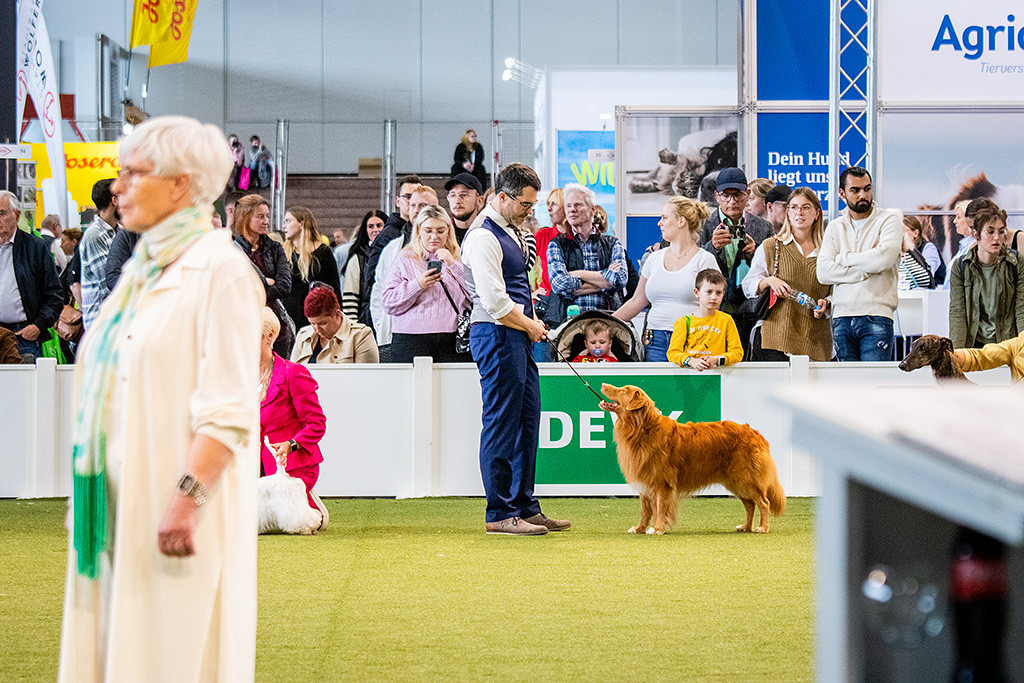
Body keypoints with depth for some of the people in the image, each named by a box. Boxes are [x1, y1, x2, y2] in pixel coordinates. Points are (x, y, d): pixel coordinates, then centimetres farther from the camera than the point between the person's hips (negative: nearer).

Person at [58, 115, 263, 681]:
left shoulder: (220, 269, -10)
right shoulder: (142, 270, 16)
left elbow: (227, 409, -17)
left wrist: (186, 499, -25)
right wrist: (85, 492, 15)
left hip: (169, 510, -8)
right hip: (118, 505, 8)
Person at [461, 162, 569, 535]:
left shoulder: (513, 232, 17)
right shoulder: (484, 238, -15)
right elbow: (494, 301, -21)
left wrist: (530, 319, 13)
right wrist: (530, 325, -8)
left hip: (518, 335, 10)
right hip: (496, 336, -10)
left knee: (528, 418, 12)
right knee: (501, 424, -6)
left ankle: (525, 506, 19)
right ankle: (500, 514, -2)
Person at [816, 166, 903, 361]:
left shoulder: (889, 219, 4)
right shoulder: (835, 228, 16)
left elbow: (884, 258, -14)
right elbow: (823, 272, 2)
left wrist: (843, 258, 0)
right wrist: (866, 271, -7)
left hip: (876, 317, -4)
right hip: (841, 318, 4)